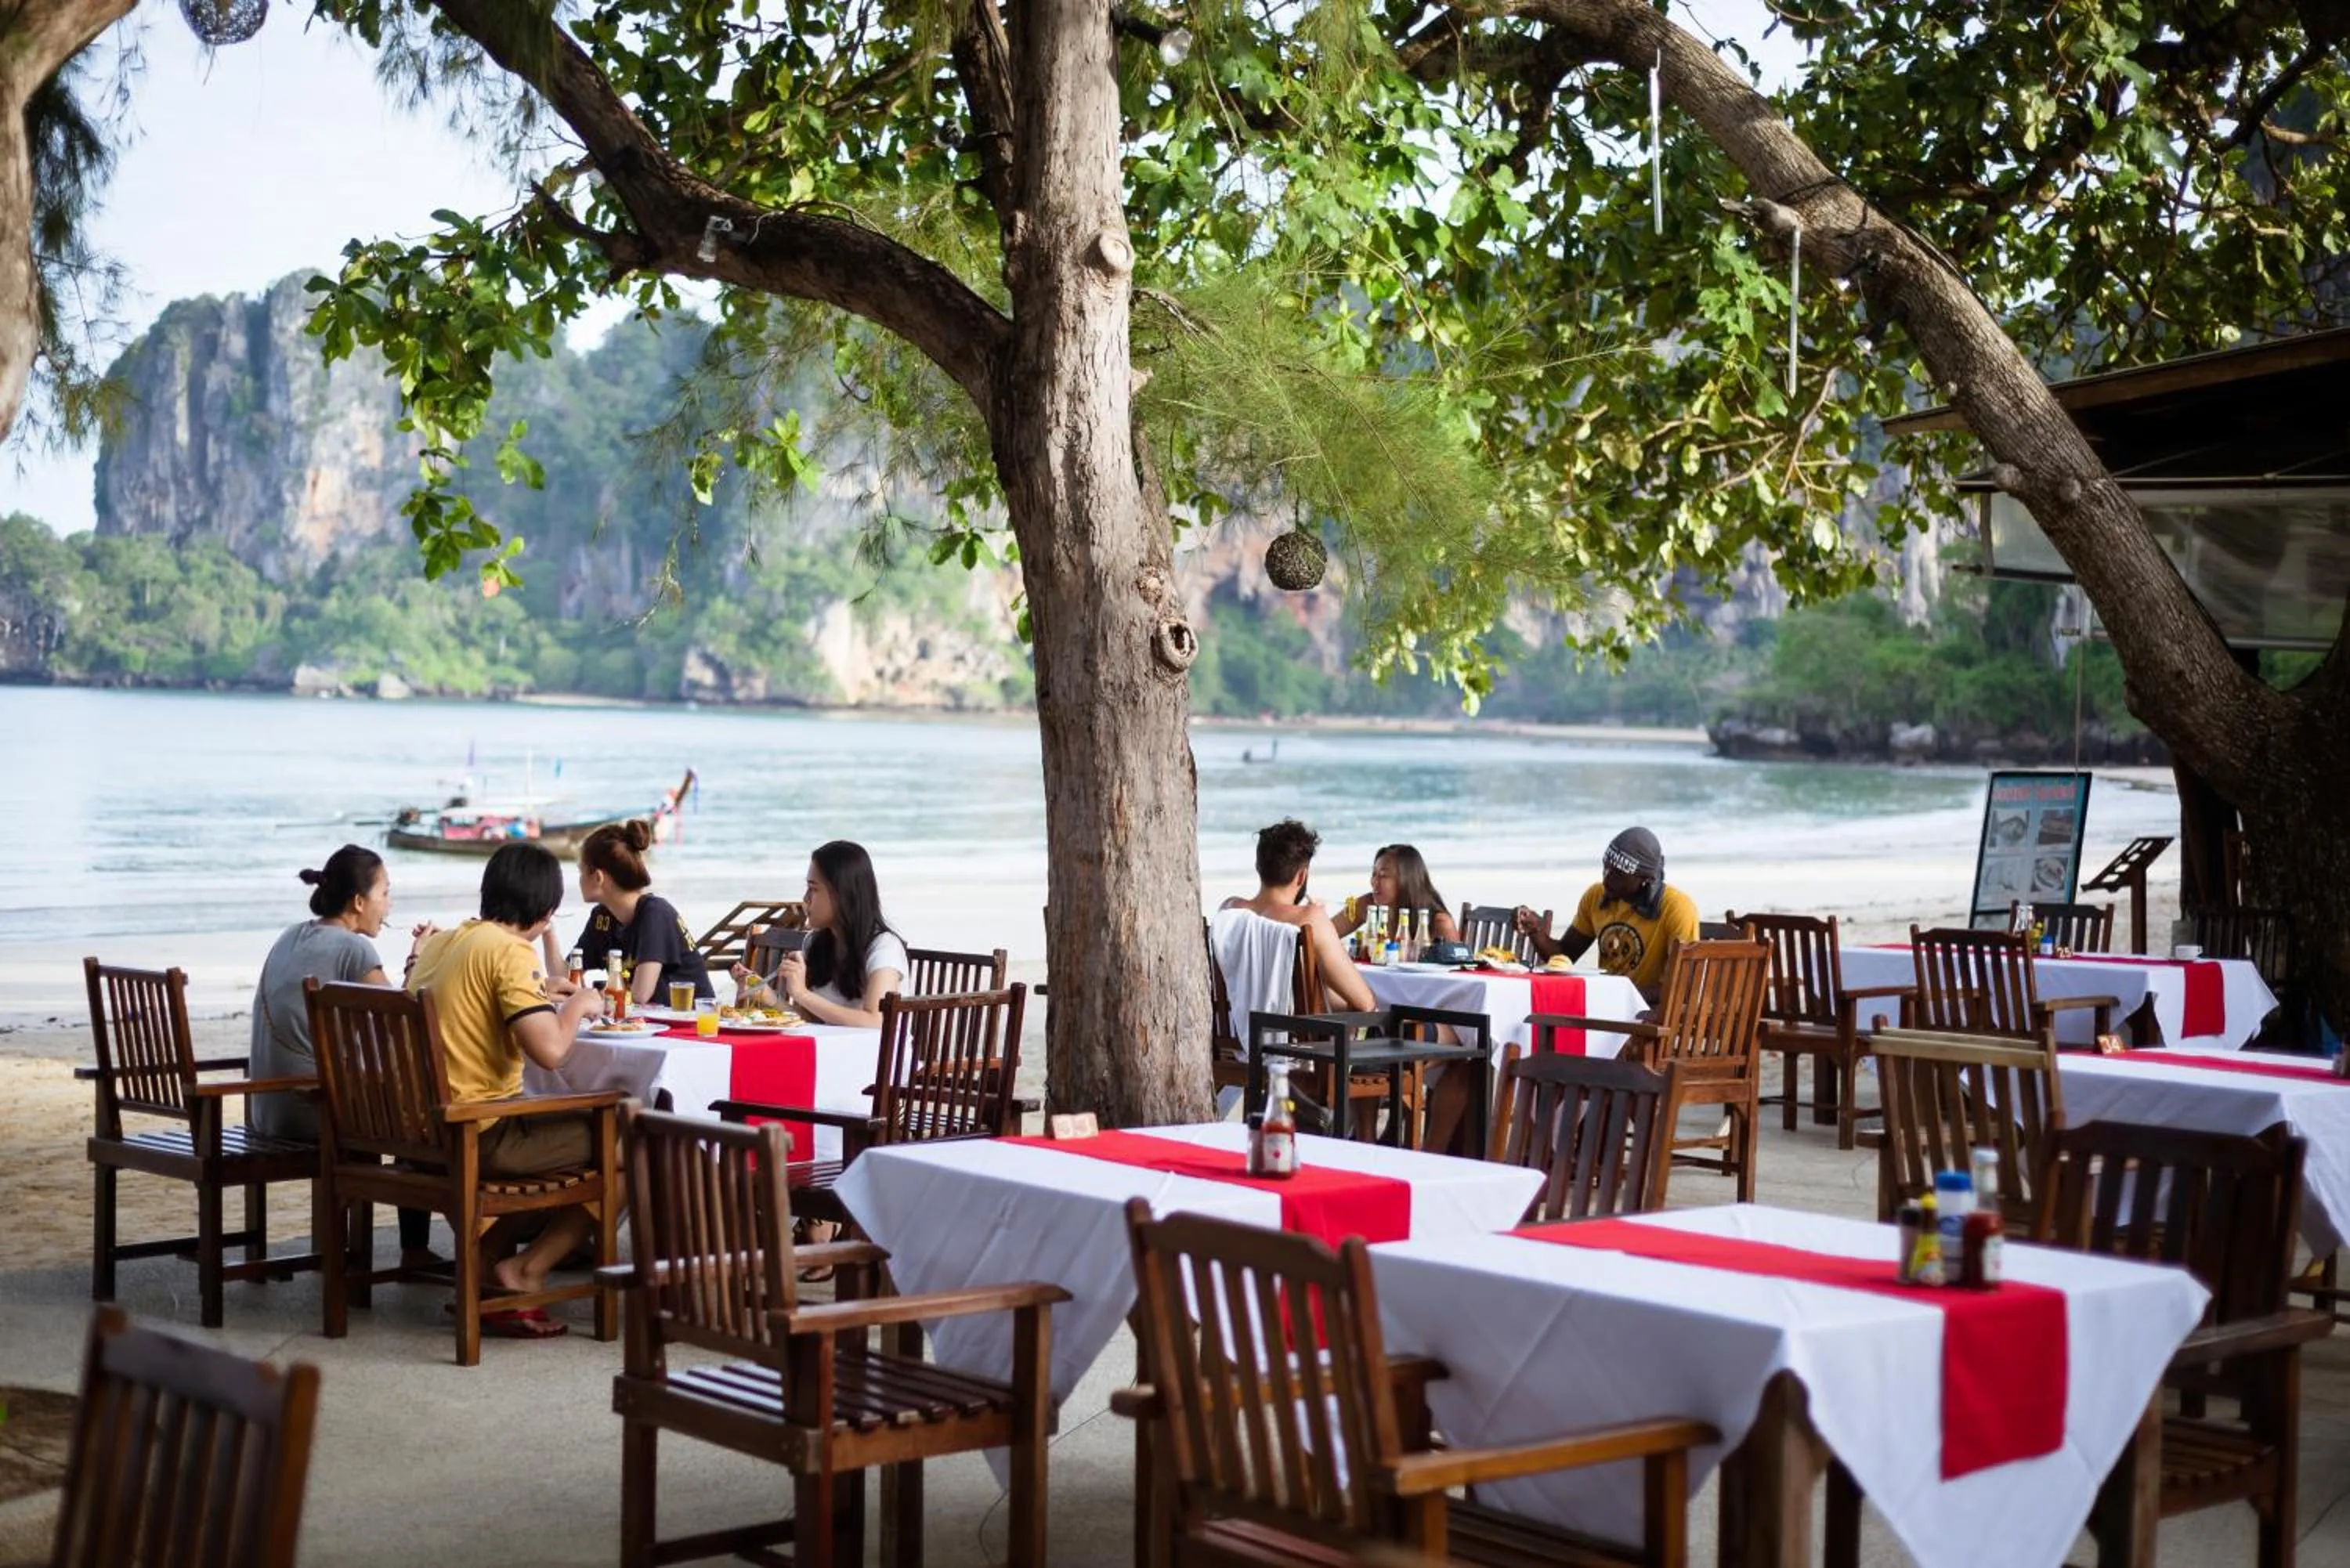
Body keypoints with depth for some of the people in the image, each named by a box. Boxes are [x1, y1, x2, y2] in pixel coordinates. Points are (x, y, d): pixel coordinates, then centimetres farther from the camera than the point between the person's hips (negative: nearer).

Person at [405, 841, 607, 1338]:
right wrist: (578, 1004, -5)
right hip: (482, 1136, -9)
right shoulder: (509, 951, -14)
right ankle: (524, 1272, -1)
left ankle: (485, 1259, 24)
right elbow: (550, 1050, -24)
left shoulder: (439, 942, 11)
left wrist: (536, 993, 26)